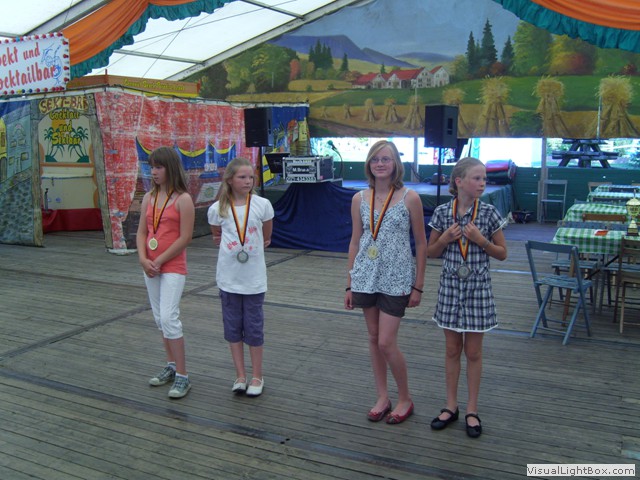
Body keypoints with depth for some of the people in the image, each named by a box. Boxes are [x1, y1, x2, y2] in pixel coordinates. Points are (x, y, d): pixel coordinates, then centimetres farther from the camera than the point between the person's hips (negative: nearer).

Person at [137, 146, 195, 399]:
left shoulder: (183, 199, -11)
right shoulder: (149, 197, 9)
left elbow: (185, 238, -15)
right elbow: (141, 232, 8)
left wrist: (160, 261, -14)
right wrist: (144, 259, -7)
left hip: (173, 267, -7)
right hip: (151, 267, 7)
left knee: (169, 318, -13)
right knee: (160, 318, 13)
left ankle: (182, 376, -3)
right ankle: (171, 366, 28)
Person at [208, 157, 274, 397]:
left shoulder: (262, 205, -6)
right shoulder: (217, 209, -4)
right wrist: (230, 246, 6)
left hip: (254, 276, -1)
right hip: (228, 276, 1)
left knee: (254, 327, 7)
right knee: (232, 326, 9)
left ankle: (257, 377, 22)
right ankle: (240, 376, 23)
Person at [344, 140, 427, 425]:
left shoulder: (409, 198, -6)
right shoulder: (359, 199, 4)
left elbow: (421, 244, -2)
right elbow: (355, 242, 9)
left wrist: (418, 286, -4)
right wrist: (350, 284, 8)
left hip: (396, 279, -4)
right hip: (366, 277, 4)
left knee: (386, 343, -4)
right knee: (374, 339, 11)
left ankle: (405, 399, 19)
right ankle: (382, 398, 27)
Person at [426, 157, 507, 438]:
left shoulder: (489, 213, -6)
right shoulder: (442, 212, -3)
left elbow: (502, 254, 0)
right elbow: (431, 253, 5)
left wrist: (480, 240, -16)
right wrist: (445, 238, -14)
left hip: (477, 288, -1)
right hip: (450, 286, 1)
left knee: (473, 352, 8)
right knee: (452, 349, 12)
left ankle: (472, 410, 23)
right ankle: (451, 406, 27)